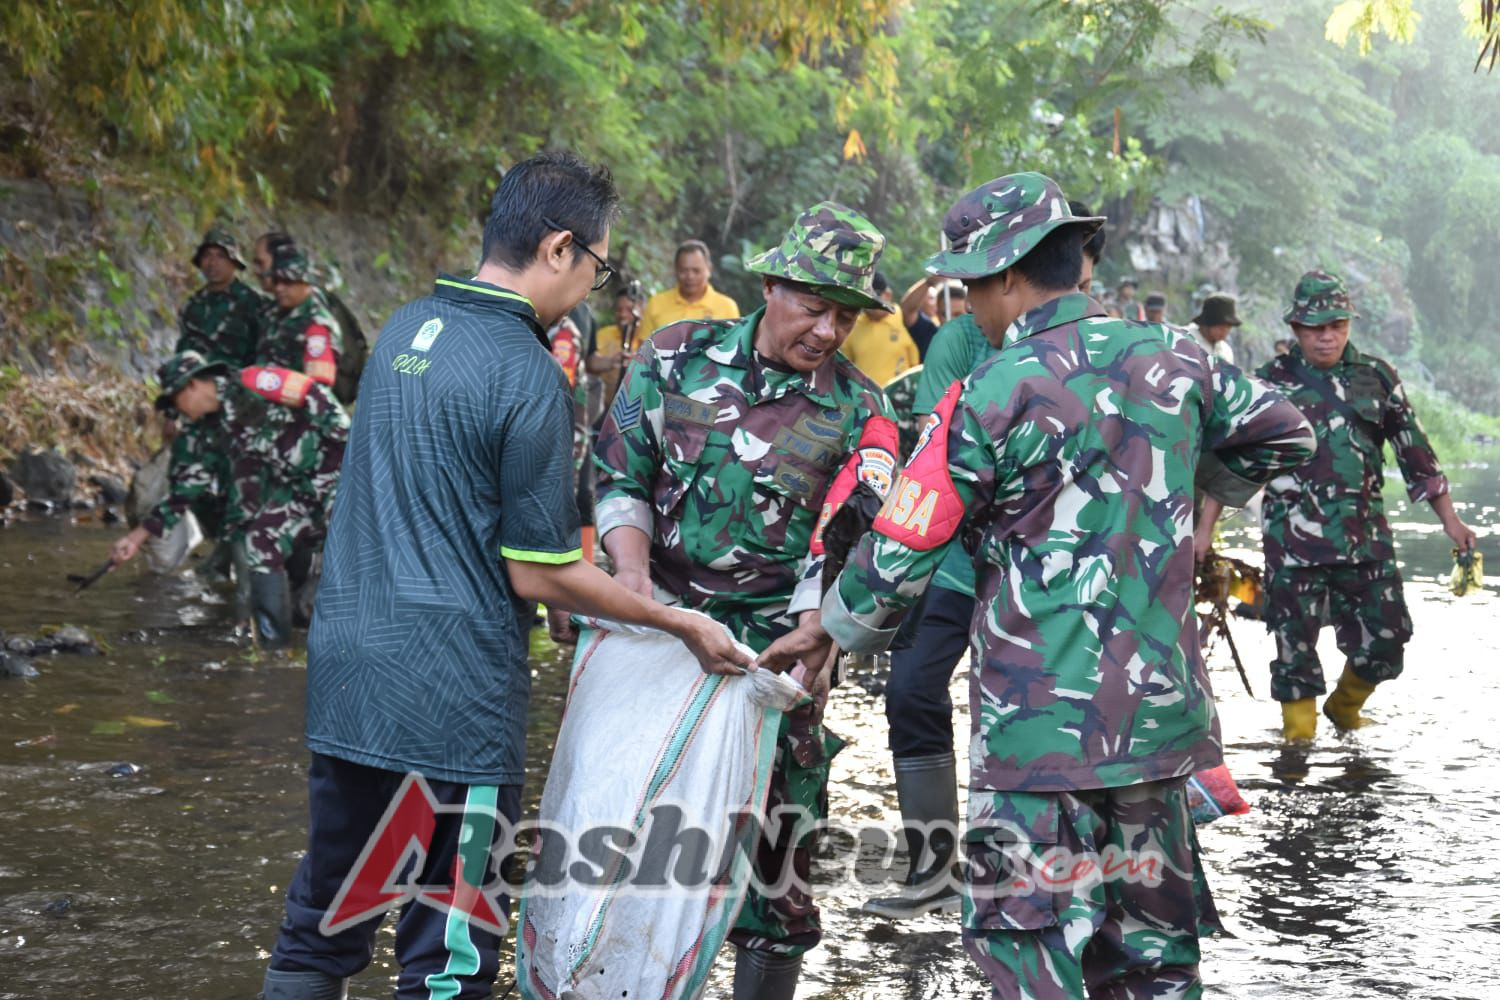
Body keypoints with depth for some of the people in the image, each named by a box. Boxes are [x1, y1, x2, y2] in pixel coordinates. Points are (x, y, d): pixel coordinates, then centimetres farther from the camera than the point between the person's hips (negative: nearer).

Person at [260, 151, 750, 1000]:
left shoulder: (406, 328, 9)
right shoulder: (528, 378, -15)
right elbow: (537, 575, -13)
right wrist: (682, 624, -4)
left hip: (344, 674, 7)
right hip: (452, 695, -7)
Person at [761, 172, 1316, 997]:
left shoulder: (990, 396, -12)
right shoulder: (1173, 360, 4)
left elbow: (900, 554, -7)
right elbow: (1284, 435, 21)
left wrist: (820, 633, 10)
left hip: (1041, 723, -6)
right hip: (1161, 708, 6)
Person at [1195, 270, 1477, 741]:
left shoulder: (1375, 377, 8)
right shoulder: (1271, 381, 2)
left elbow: (1415, 451, 13)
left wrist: (1449, 518, 9)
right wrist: (1205, 529, 0)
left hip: (1365, 538, 2)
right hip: (1293, 540, -2)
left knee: (1383, 640, 3)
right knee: (1295, 646, -2)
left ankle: (1345, 709, 30)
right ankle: (1299, 732, 13)